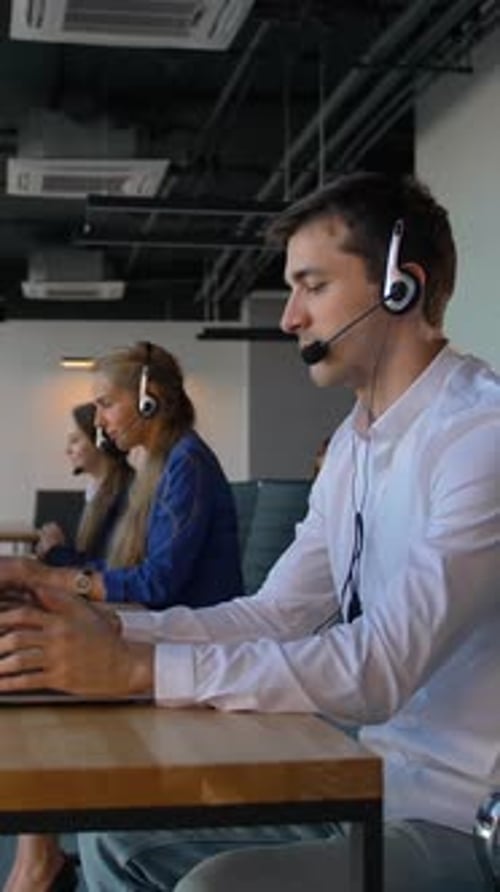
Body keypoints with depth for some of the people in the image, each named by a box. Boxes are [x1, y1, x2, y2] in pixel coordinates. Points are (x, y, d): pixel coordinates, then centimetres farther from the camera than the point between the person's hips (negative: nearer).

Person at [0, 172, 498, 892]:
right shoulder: (355, 442, 10)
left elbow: (382, 669, -27)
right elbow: (273, 616, 8)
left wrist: (135, 666, -26)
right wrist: (108, 632, -7)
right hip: (367, 778, 8)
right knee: (117, 834, 9)